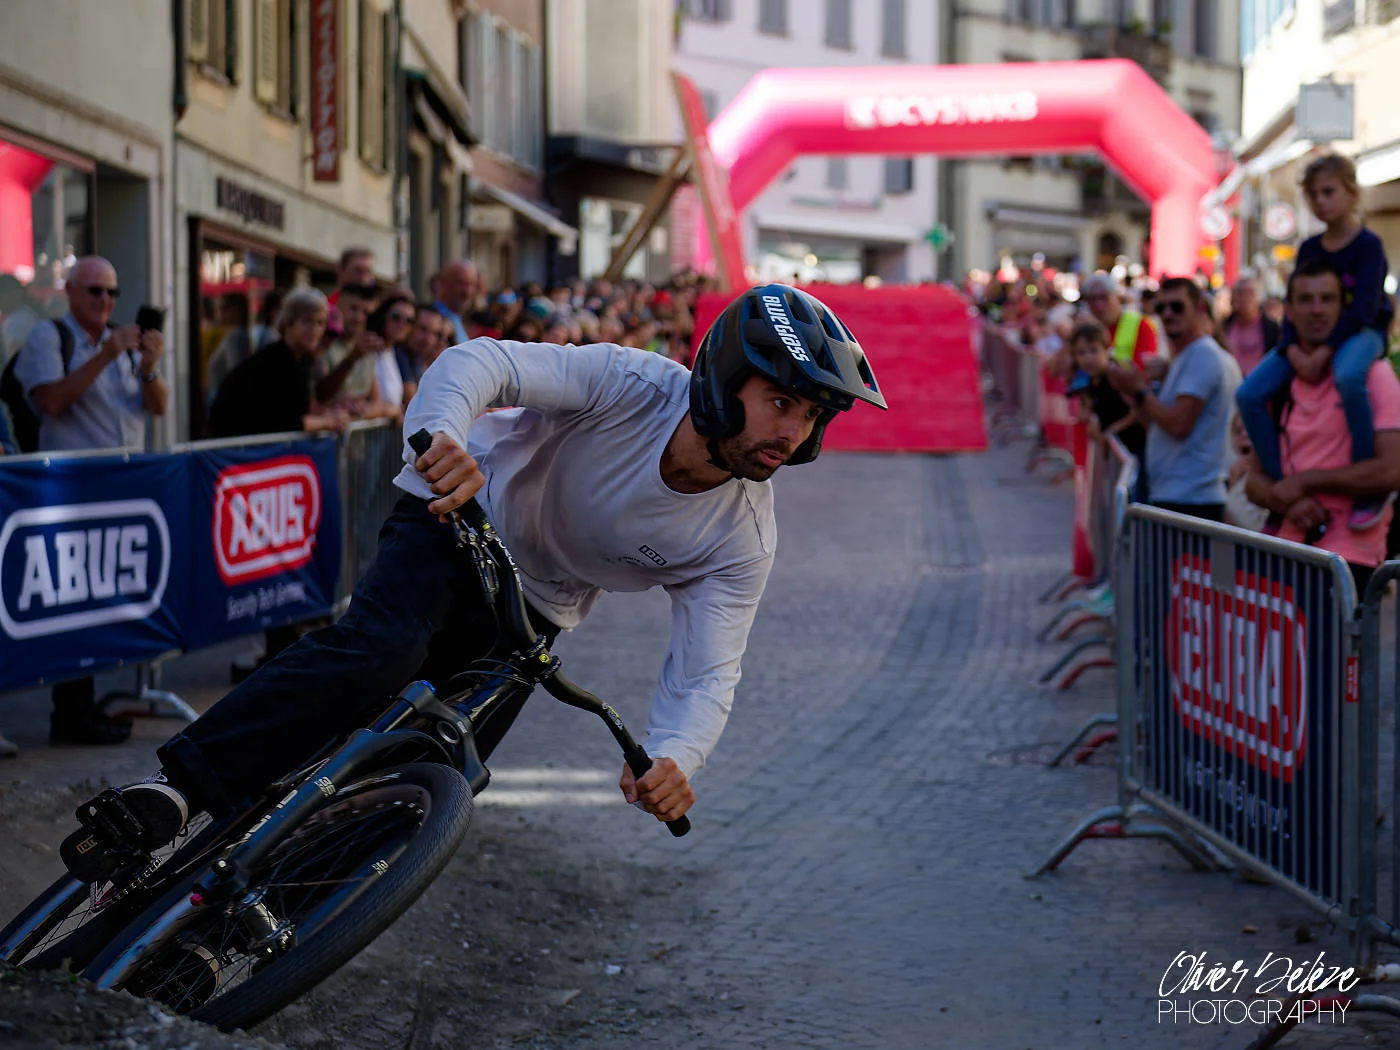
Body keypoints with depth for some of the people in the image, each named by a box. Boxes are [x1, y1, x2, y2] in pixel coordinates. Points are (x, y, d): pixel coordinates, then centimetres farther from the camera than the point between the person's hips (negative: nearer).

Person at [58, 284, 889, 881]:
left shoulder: (742, 541, -18)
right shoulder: (634, 385, -27)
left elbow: (708, 673, -22)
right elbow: (482, 363, -34)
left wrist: (675, 758, -45)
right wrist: (446, 434, -58)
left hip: (533, 610, 5)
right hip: (462, 517, -5)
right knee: (378, 652, -32)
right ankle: (174, 790, -38)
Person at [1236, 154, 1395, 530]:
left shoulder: (1368, 244, -9)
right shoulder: (1309, 249, 9)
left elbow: (1364, 306, -18)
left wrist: (1325, 348, -27)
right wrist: (1291, 347, -14)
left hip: (1361, 333, -7)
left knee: (1348, 376, -43)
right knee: (1250, 393, -13)